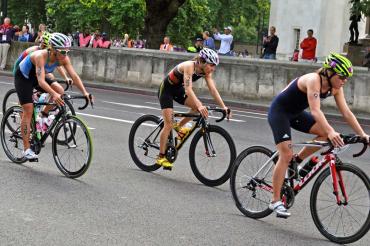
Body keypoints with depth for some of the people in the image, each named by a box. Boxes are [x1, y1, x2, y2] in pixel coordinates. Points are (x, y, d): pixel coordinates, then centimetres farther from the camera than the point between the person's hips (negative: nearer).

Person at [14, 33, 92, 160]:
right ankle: (26, 149, -7)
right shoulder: (40, 56, -38)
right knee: (28, 111, -12)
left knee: (60, 91, -17)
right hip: (23, 78, -6)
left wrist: (85, 92, -38)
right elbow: (41, 82, -47)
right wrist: (54, 94, -62)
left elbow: (74, 75, -24)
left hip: (35, 77, 6)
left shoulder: (64, 58, -21)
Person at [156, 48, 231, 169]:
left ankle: (179, 126, 8)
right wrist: (199, 106, -56)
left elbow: (213, 89, -17)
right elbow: (188, 89, -44)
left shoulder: (206, 71, -13)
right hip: (166, 89, -7)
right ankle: (161, 157, -2)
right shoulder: (189, 66, -34)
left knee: (199, 107, -12)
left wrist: (223, 107, -27)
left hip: (178, 89, 7)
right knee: (169, 124, -11)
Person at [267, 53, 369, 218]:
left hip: (295, 113, 8)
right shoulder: (313, 80, -30)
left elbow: (346, 112, -7)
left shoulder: (335, 88, -7)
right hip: (279, 111, -8)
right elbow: (315, 110, -42)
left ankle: (297, 161, 6)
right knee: (286, 155, -16)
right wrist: (331, 131, -54)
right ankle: (275, 201, -10)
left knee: (327, 134, -8)